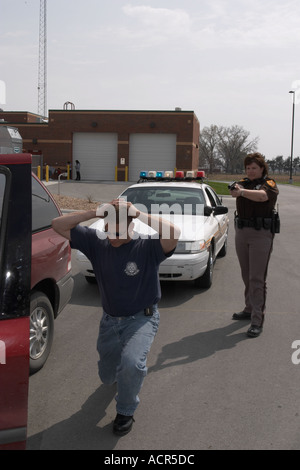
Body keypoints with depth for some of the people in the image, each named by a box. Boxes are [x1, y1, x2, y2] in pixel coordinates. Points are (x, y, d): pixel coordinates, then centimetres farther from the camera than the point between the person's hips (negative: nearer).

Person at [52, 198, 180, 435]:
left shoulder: (147, 246, -22)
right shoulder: (97, 242, -11)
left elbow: (173, 232, -42)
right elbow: (58, 225, -14)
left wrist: (139, 214, -34)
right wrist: (95, 212, -24)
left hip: (141, 318, -4)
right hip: (110, 319, 5)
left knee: (131, 364, -32)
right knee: (108, 376, 20)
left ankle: (126, 412, -2)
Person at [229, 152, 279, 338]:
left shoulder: (269, 184, -2)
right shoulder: (244, 183, 13)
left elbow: (262, 196, -25)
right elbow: (236, 191, -11)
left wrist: (242, 191, -40)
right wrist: (236, 190, -34)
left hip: (261, 234, -5)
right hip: (242, 233, 6)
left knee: (257, 279, -8)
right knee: (247, 276, 14)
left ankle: (257, 321, -7)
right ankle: (250, 309, 29)